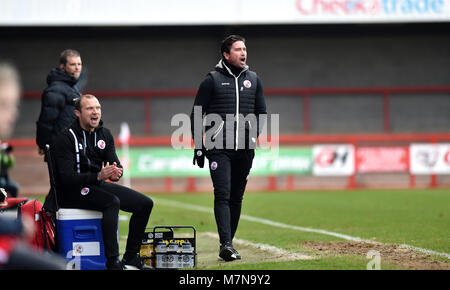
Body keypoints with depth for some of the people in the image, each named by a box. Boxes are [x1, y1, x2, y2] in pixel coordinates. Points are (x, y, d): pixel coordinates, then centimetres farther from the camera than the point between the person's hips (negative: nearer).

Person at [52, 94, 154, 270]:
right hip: (73, 191, -8)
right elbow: (67, 178, -21)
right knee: (112, 202, -34)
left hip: (99, 185, 8)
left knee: (145, 204, -3)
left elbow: (116, 164, 4)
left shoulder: (105, 135, 8)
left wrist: (116, 173, -22)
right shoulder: (65, 138, -14)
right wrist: (98, 176, -33)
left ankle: (131, 257, 4)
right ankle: (112, 262, -33)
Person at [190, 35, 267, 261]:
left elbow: (261, 113, 20)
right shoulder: (212, 80, 1)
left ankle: (227, 245, 12)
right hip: (219, 147, -4)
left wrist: (253, 136, 3)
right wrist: (199, 147, -4)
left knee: (237, 197, 6)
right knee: (223, 195, -14)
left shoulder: (253, 80, 13)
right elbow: (196, 115, 3)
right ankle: (226, 244, -21)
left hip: (245, 149, 4)